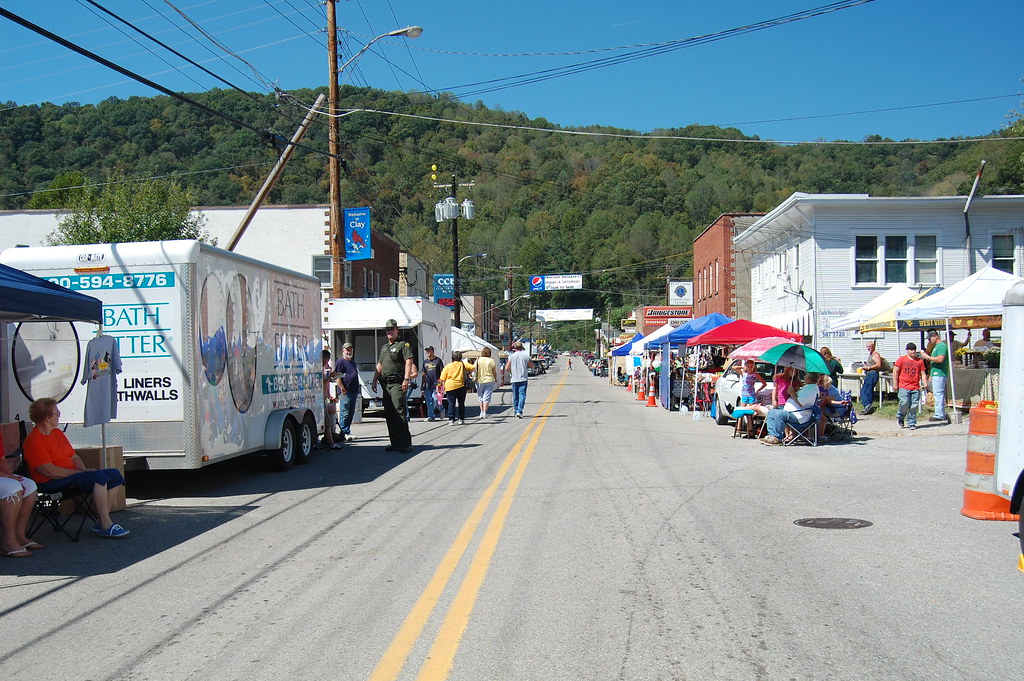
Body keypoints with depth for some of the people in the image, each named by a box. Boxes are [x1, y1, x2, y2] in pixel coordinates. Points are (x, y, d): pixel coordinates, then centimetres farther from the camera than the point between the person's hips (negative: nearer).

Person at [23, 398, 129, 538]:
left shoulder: (58, 432, 18)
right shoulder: (34, 440, -13)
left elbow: (74, 457, 19)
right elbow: (48, 470, -20)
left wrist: (83, 469, -3)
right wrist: (80, 473, -17)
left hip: (71, 474, 10)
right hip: (52, 483, -10)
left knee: (115, 474, -3)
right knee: (99, 476, -30)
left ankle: (102, 522, -8)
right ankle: (106, 526, -28)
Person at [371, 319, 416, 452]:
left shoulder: (403, 345, 0)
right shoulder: (384, 347, 23)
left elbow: (408, 362, -11)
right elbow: (379, 366, 27)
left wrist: (406, 379, -22)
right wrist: (374, 381, 18)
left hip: (398, 384, -8)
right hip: (386, 384, 8)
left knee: (399, 412, -13)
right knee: (389, 415, 6)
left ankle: (405, 443, -12)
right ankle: (395, 443, 12)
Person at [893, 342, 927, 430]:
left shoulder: (920, 361, 12)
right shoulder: (901, 359, 5)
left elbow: (922, 373, 13)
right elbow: (895, 371, 4)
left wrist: (924, 383, -3)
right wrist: (895, 384, -2)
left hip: (915, 387, 2)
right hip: (904, 387, -2)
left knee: (913, 406, -1)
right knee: (904, 404, -13)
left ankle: (912, 423, 9)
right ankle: (900, 418, 12)